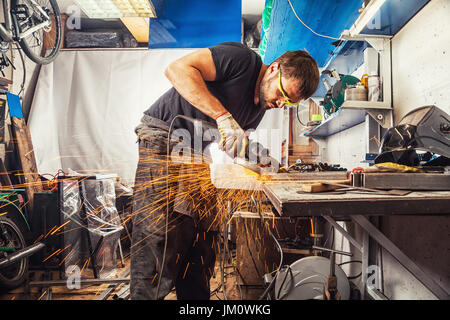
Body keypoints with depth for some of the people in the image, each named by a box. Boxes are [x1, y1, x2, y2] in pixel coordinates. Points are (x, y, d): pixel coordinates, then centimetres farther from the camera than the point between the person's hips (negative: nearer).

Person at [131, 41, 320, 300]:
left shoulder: (261, 106, 13)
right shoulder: (243, 58, -11)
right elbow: (178, 69, -21)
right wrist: (224, 116, -27)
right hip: (164, 141, -8)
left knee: (202, 248, 7)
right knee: (160, 248, -9)